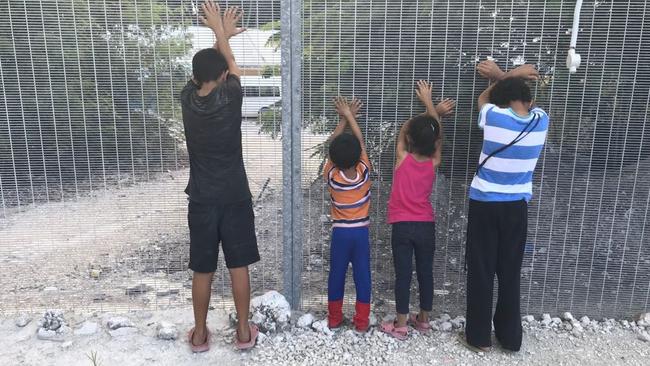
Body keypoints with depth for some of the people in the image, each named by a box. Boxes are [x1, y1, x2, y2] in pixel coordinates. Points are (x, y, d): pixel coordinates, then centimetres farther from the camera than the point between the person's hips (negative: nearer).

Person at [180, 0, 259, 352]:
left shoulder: (187, 99, -5)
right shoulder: (231, 98, -12)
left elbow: (201, 71, 15)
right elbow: (231, 64, 9)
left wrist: (221, 33, 24)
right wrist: (221, 30, 23)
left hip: (202, 201, 2)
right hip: (235, 198, -1)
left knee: (202, 270, 12)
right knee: (239, 266, 10)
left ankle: (199, 334, 25)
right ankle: (243, 331, 22)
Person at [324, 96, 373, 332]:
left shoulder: (331, 176, -12)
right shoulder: (364, 172, -13)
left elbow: (332, 144, 0)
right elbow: (360, 141, -1)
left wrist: (344, 118, 6)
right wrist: (350, 115, 6)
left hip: (340, 232, 0)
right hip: (361, 232, 0)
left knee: (336, 275, 12)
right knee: (362, 276, 7)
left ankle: (334, 319, 22)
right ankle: (362, 322, 14)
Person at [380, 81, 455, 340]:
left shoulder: (402, 158, -12)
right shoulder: (434, 163, -6)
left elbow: (404, 128, 4)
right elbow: (438, 135, 9)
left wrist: (433, 111, 10)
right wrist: (429, 103, 15)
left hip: (402, 226, -2)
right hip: (426, 226, 3)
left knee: (403, 274, 3)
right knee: (426, 272, 14)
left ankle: (401, 325, 11)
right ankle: (423, 320, 27)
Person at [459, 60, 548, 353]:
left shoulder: (493, 116, -13)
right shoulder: (541, 120, -4)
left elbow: (485, 97, 11)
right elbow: (524, 101, 19)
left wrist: (509, 76, 15)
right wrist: (501, 76, 16)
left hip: (484, 204, -3)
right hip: (517, 207, 3)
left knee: (481, 271, 7)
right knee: (510, 272, 13)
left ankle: (479, 337, 17)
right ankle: (510, 337, 24)